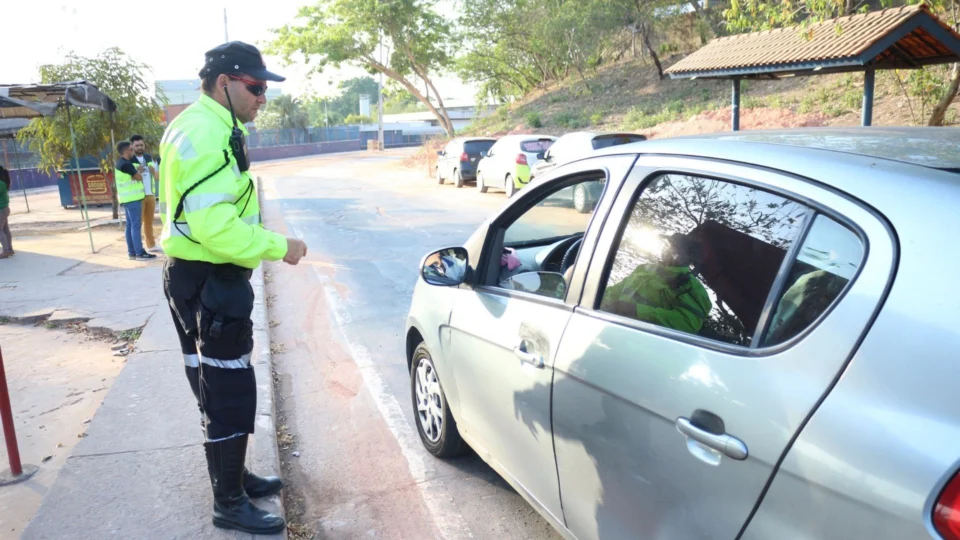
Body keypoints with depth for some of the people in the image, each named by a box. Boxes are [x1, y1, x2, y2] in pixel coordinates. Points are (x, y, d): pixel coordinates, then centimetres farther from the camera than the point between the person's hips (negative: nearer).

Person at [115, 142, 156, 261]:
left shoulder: (120, 163, 16)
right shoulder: (126, 164, -16)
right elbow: (140, 177, -12)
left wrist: (136, 171, 12)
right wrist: (138, 172, 7)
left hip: (128, 198, 10)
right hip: (132, 198, -10)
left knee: (130, 225, 10)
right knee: (136, 225, -10)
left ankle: (132, 252, 13)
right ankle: (140, 253, -10)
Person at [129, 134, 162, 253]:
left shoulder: (149, 158, 12)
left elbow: (157, 178, 14)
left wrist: (154, 172, -8)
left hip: (150, 194, 6)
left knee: (149, 221, 14)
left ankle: (151, 245, 24)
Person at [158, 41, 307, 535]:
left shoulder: (213, 129, 15)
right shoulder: (204, 134, -20)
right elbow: (214, 226, -28)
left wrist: (266, 243, 9)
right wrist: (279, 248, -19)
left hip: (207, 277, 11)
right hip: (208, 282, -11)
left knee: (220, 387, 20)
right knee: (230, 392, -2)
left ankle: (232, 477, 36)